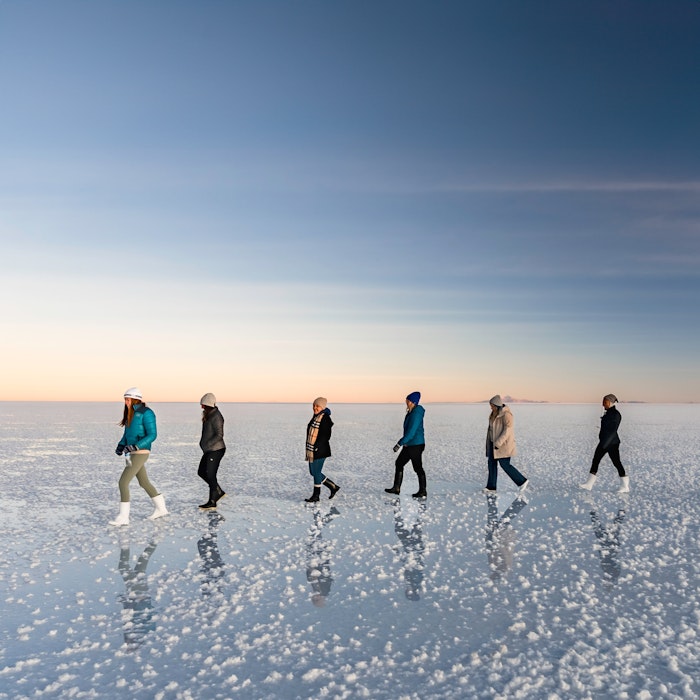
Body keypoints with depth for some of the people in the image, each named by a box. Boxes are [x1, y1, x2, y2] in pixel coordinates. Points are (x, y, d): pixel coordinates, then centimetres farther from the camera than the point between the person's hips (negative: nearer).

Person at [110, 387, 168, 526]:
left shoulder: (146, 413, -16)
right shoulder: (130, 414, 11)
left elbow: (152, 435, -18)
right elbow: (127, 434, 19)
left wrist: (135, 447, -26)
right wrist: (120, 446, 1)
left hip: (140, 453, -10)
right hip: (132, 453, 10)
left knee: (123, 482, -11)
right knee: (144, 482, 18)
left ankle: (123, 517, -2)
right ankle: (161, 508, 31)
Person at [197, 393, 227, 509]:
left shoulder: (216, 416, -17)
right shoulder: (209, 415, 12)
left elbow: (219, 435, -23)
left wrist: (207, 444, -24)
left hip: (215, 450, -10)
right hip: (210, 450, 10)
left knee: (210, 475, -3)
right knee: (201, 472, 14)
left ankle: (212, 502, 7)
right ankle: (219, 492, 22)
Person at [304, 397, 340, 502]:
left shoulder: (325, 419, -14)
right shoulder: (315, 418, 14)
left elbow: (326, 436, -19)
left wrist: (317, 447, -22)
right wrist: (309, 450, 19)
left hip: (320, 451, -9)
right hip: (312, 451, 9)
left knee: (316, 472, -1)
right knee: (313, 472, 13)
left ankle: (316, 495, 12)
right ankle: (333, 487, 24)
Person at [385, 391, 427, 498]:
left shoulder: (416, 413, -20)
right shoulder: (410, 412, 10)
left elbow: (411, 431, -25)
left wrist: (400, 443, -24)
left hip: (416, 445, -10)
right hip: (409, 445, 10)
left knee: (418, 467, 1)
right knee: (399, 463, 12)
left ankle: (422, 492, 14)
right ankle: (396, 488, 20)